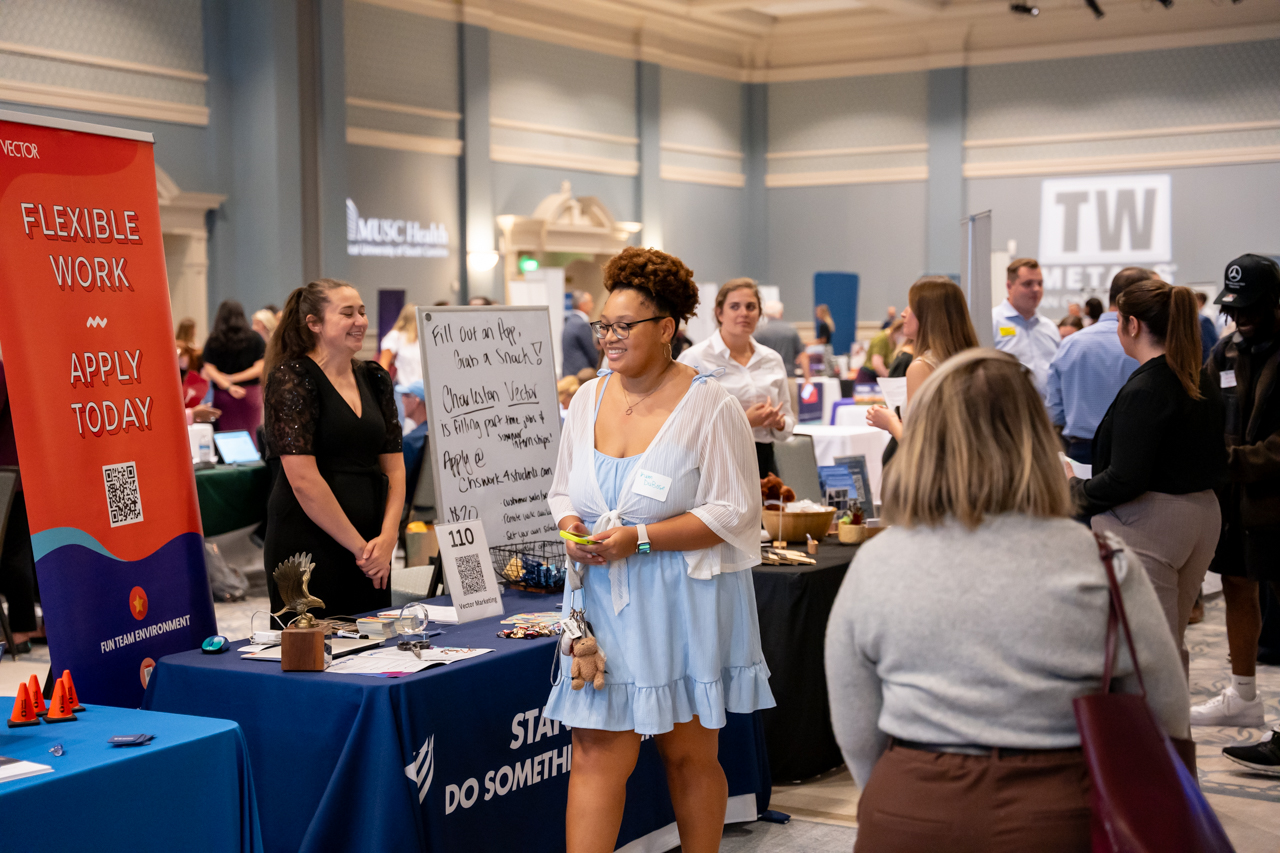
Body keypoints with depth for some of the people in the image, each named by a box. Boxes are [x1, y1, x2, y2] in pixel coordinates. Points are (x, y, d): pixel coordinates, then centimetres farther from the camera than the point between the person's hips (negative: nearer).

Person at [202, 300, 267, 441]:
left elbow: (209, 369, -6)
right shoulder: (255, 339, 1)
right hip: (250, 392, 0)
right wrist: (234, 378, -6)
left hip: (223, 395, 0)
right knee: (249, 435, 4)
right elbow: (260, 368, -4)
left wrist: (228, 387, -13)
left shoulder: (213, 341, 1)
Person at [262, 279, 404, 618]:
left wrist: (387, 538, -5)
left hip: (370, 549, 6)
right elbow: (303, 479, -15)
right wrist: (359, 546, -12)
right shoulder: (292, 378, -8)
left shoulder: (374, 378, 12)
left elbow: (394, 466, 10)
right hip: (308, 548, -6)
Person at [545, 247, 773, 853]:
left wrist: (639, 538, -19)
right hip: (603, 601, 4)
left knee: (689, 755, 8)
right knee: (595, 756, -1)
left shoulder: (709, 407, -9)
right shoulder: (588, 400, 8)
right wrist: (570, 526, -5)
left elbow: (733, 513, -12)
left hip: (684, 604, -4)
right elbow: (562, 491, 18)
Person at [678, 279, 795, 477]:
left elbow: (789, 420, 20)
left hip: (763, 463, 5)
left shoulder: (773, 360, 12)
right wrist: (744, 421, -19)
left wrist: (778, 423, -4)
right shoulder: (695, 358, -5)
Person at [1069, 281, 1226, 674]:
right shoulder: (1200, 382, 10)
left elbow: (1125, 479, -21)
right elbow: (1217, 464, 16)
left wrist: (1076, 490, -6)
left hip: (1149, 523, -9)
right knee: (1171, 645, 18)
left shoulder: (1142, 389, -18)